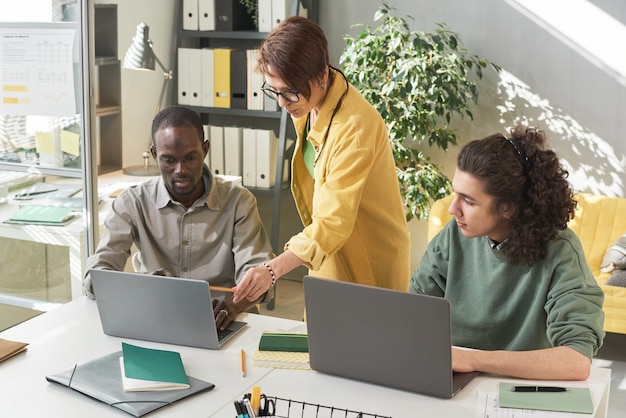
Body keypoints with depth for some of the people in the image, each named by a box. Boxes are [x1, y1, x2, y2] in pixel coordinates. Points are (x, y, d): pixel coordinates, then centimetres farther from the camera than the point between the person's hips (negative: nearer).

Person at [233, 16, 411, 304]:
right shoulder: (308, 105, -3)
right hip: (330, 259, 7)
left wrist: (272, 270, -43)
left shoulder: (354, 126, -29)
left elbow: (333, 223, -34)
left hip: (366, 267, -7)